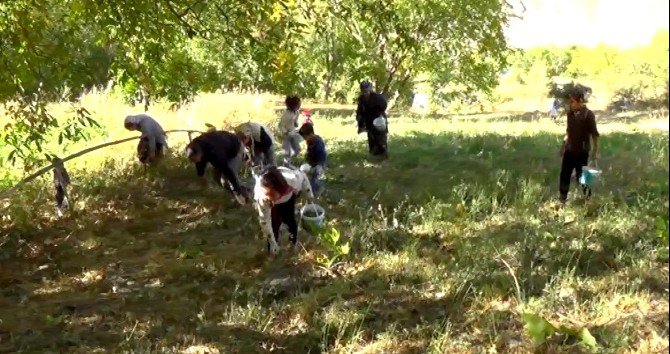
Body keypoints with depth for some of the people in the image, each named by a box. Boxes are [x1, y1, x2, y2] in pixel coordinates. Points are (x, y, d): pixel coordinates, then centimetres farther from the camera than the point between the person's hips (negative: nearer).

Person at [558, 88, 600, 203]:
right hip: (569, 150, 6)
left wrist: (595, 150, -11)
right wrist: (563, 145, 18)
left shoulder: (588, 114, -15)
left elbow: (595, 134, -11)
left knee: (581, 176, 4)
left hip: (582, 152, -5)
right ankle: (562, 199, 18)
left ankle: (588, 198, 23)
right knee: (564, 175, 7)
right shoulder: (570, 113, 4)